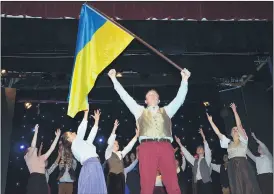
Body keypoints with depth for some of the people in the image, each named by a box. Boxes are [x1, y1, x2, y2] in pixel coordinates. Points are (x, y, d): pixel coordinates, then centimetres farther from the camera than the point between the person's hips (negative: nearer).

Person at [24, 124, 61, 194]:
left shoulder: (42, 158, 26)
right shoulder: (27, 157, 12)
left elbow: (51, 148, 25)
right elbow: (33, 146, -3)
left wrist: (57, 136, 24)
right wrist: (36, 132, -3)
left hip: (43, 181, 6)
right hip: (34, 180, -6)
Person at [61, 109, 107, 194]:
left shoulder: (81, 144, 28)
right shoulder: (75, 144, 5)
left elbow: (92, 134, 32)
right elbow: (82, 130, -1)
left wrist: (96, 120, 34)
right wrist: (86, 113, 7)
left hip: (95, 168, 8)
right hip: (91, 168, -8)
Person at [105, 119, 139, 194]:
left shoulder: (120, 154, 20)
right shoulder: (108, 153, 3)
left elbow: (129, 147, 17)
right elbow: (110, 143, -12)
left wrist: (136, 136, 9)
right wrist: (114, 129, -22)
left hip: (121, 177, 6)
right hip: (113, 177, -6)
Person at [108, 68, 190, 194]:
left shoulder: (166, 111, 29)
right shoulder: (140, 111, 25)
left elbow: (180, 98, 22)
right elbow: (125, 96, 23)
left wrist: (184, 80, 12)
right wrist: (114, 79, 22)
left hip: (166, 147, 1)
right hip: (147, 147, -1)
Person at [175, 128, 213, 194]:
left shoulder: (206, 159, 7)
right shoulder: (195, 161, 19)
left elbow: (207, 150, -6)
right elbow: (187, 154, 18)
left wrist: (203, 137, -18)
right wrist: (179, 143, 12)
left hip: (206, 182, -5)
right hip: (199, 183, 5)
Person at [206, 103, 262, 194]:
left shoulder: (243, 141, 10)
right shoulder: (228, 143, 18)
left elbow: (239, 125, -1)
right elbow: (218, 132, 15)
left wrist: (234, 111, -5)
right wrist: (210, 121, 15)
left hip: (244, 166, -3)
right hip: (233, 168, 3)